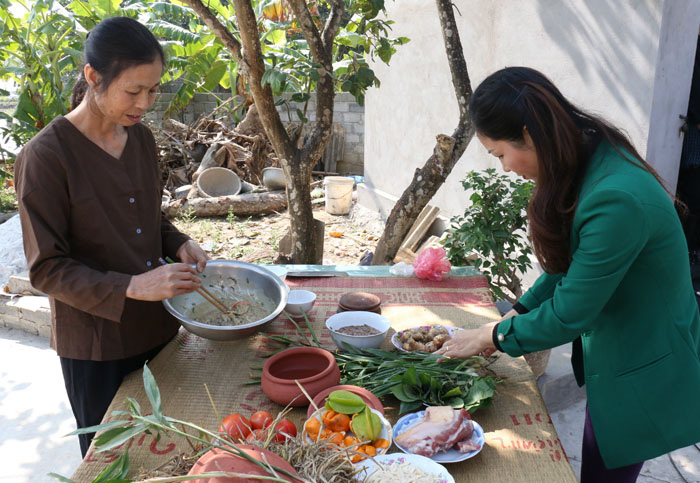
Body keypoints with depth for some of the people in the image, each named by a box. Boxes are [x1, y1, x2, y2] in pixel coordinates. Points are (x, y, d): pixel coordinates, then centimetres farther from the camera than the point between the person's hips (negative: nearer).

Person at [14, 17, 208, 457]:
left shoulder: (141, 138, 1)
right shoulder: (45, 156, -18)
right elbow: (47, 269, -16)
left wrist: (180, 244, -5)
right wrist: (132, 288, -28)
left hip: (158, 326, 6)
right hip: (96, 344, -5)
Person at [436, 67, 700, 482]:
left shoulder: (616, 200, -34)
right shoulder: (591, 162, -4)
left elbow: (569, 314, -25)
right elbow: (571, 264, 8)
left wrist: (495, 336, -10)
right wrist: (518, 312, 2)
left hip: (641, 376, -8)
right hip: (613, 356, 8)